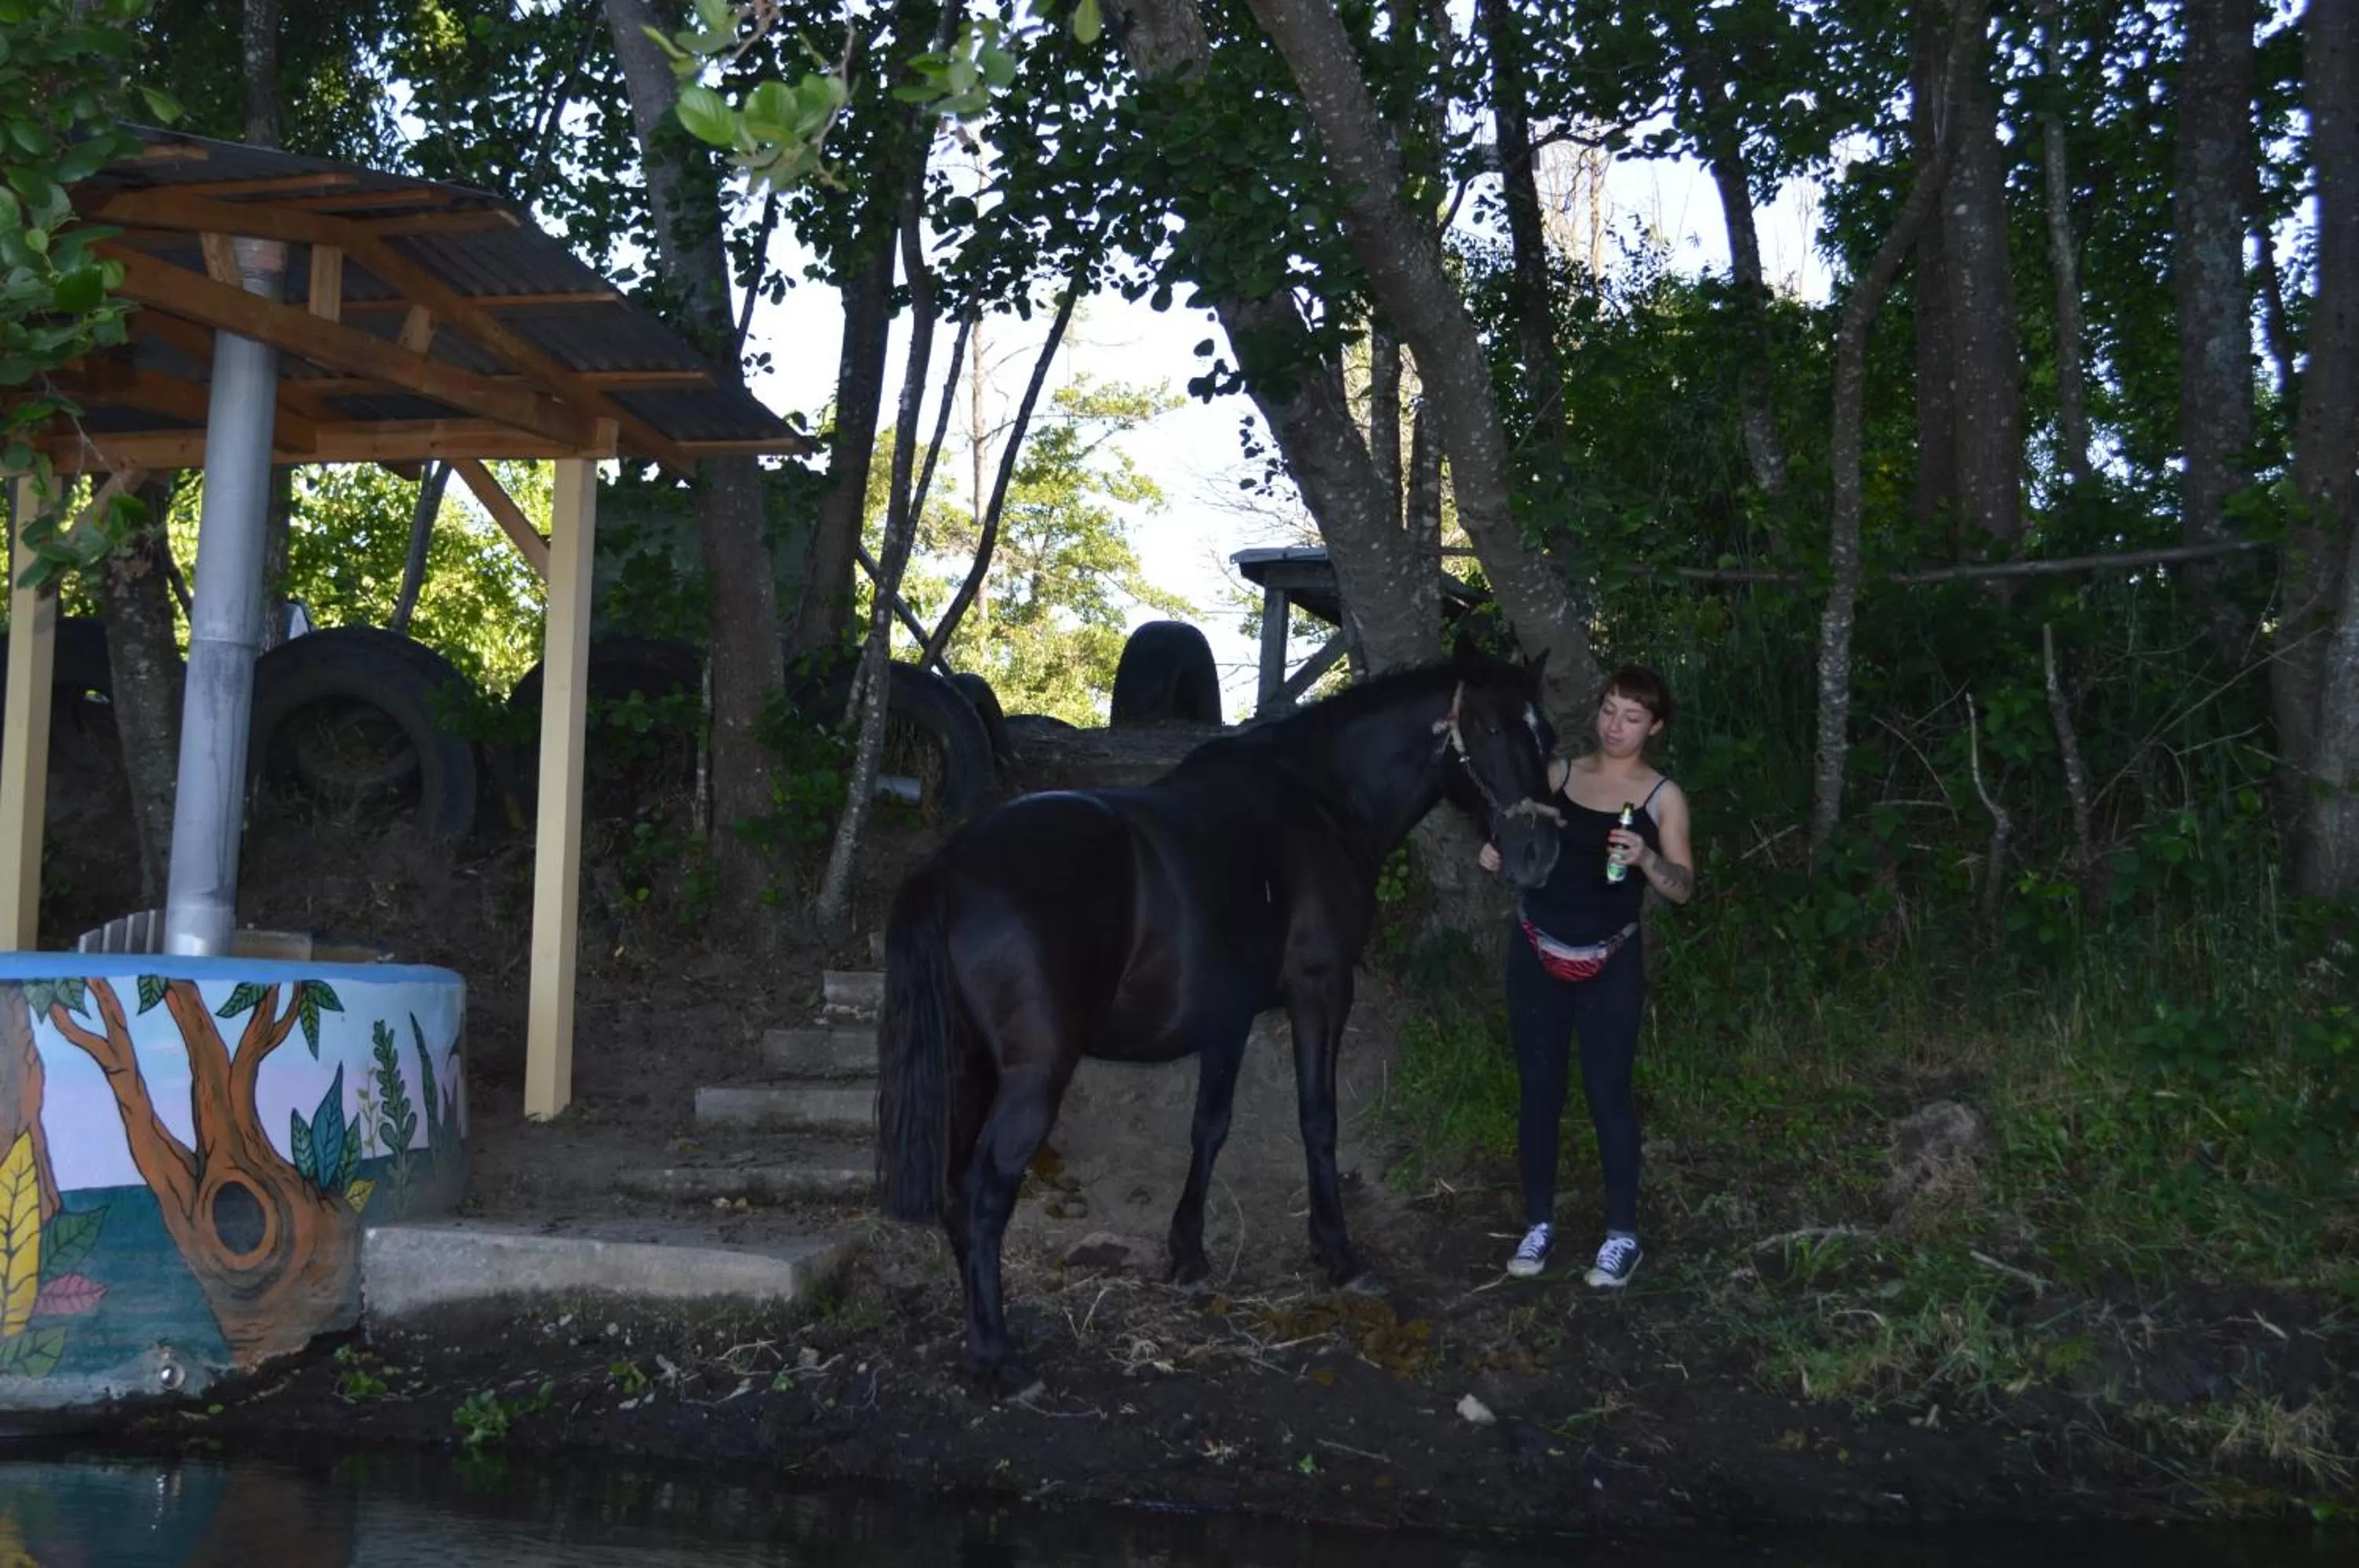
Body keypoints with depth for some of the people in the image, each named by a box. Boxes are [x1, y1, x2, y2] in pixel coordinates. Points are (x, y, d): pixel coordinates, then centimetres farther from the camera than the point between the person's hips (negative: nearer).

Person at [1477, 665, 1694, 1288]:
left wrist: (1645, 858, -24)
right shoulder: (1559, 774, 4)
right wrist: (1498, 851, -11)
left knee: (1607, 1091, -2)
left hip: (1610, 963, -3)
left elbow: (1684, 887, -5)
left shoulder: (1663, 797, -2)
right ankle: (1538, 1224, 18)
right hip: (1537, 953, 3)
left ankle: (1622, 1236, 8)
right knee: (1538, 1088, 7)